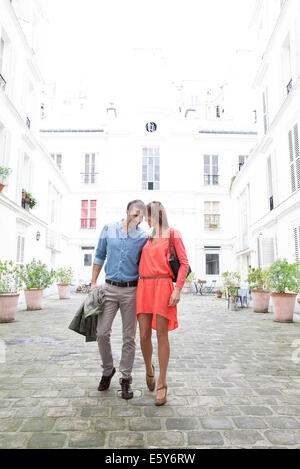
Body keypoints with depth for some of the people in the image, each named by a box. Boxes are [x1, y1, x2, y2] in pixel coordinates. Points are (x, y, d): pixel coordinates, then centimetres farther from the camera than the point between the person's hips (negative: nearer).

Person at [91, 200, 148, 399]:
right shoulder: (109, 229, 4)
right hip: (109, 288, 2)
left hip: (131, 290, -1)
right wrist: (94, 282, 9)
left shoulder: (144, 237, 0)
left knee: (129, 337, 4)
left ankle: (126, 379, 20)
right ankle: (108, 370, 26)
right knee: (102, 333, 1)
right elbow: (100, 257, 12)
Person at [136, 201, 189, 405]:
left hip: (163, 287, -5)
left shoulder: (173, 234, 4)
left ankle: (162, 384, 10)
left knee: (162, 335, -3)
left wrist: (178, 289, -13)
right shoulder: (148, 238, 20)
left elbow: (184, 263, -3)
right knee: (144, 336, 3)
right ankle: (149, 369, 31)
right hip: (144, 287, 5)